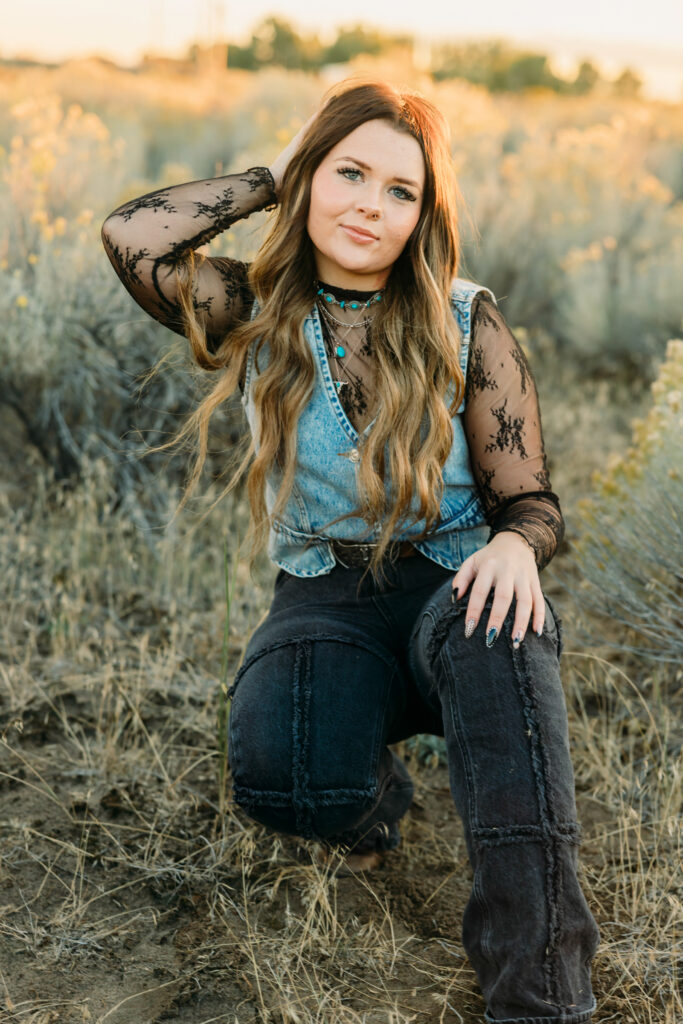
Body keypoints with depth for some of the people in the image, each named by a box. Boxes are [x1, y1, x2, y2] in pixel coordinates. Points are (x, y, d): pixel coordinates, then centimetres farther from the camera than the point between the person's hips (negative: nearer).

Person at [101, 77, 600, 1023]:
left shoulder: (468, 325, -2)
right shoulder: (258, 316, 2)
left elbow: (533, 504, -2)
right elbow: (131, 237, -16)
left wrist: (514, 546, -27)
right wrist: (275, 179, -3)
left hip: (452, 589, 0)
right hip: (325, 600, 1)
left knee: (499, 625, -39)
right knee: (280, 777, -32)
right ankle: (374, 798, 7)